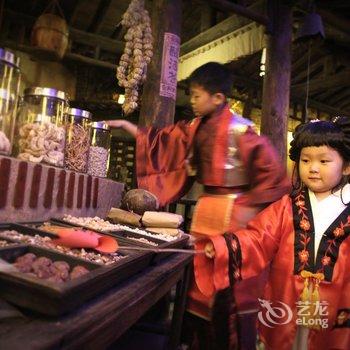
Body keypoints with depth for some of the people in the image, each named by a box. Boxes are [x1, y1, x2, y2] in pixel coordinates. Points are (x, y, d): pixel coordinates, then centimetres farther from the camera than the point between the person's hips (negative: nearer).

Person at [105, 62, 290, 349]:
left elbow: (272, 169, -18)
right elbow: (164, 140, 17)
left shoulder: (239, 130, -15)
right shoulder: (195, 128, 9)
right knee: (200, 280, 17)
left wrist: (251, 208, -18)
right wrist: (126, 126, 16)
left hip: (232, 213, -8)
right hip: (205, 210, 8)